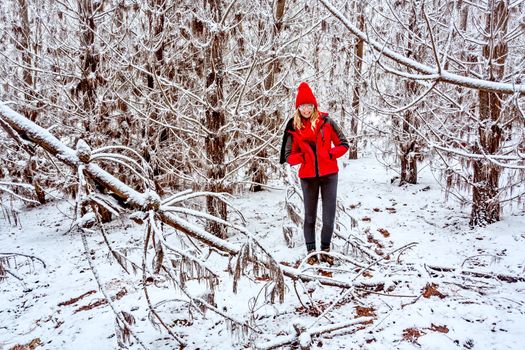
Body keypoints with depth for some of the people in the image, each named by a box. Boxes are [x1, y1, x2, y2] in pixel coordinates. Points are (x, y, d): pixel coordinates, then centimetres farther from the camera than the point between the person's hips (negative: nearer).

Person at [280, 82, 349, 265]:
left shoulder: (326, 121, -1)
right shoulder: (294, 127, 2)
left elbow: (343, 144, 5)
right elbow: (289, 156, 6)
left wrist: (330, 154, -9)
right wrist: (303, 157, -9)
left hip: (329, 174, 0)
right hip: (308, 176, 1)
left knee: (329, 215, 1)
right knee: (310, 215, 9)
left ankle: (325, 249, 18)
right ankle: (311, 251, 20)